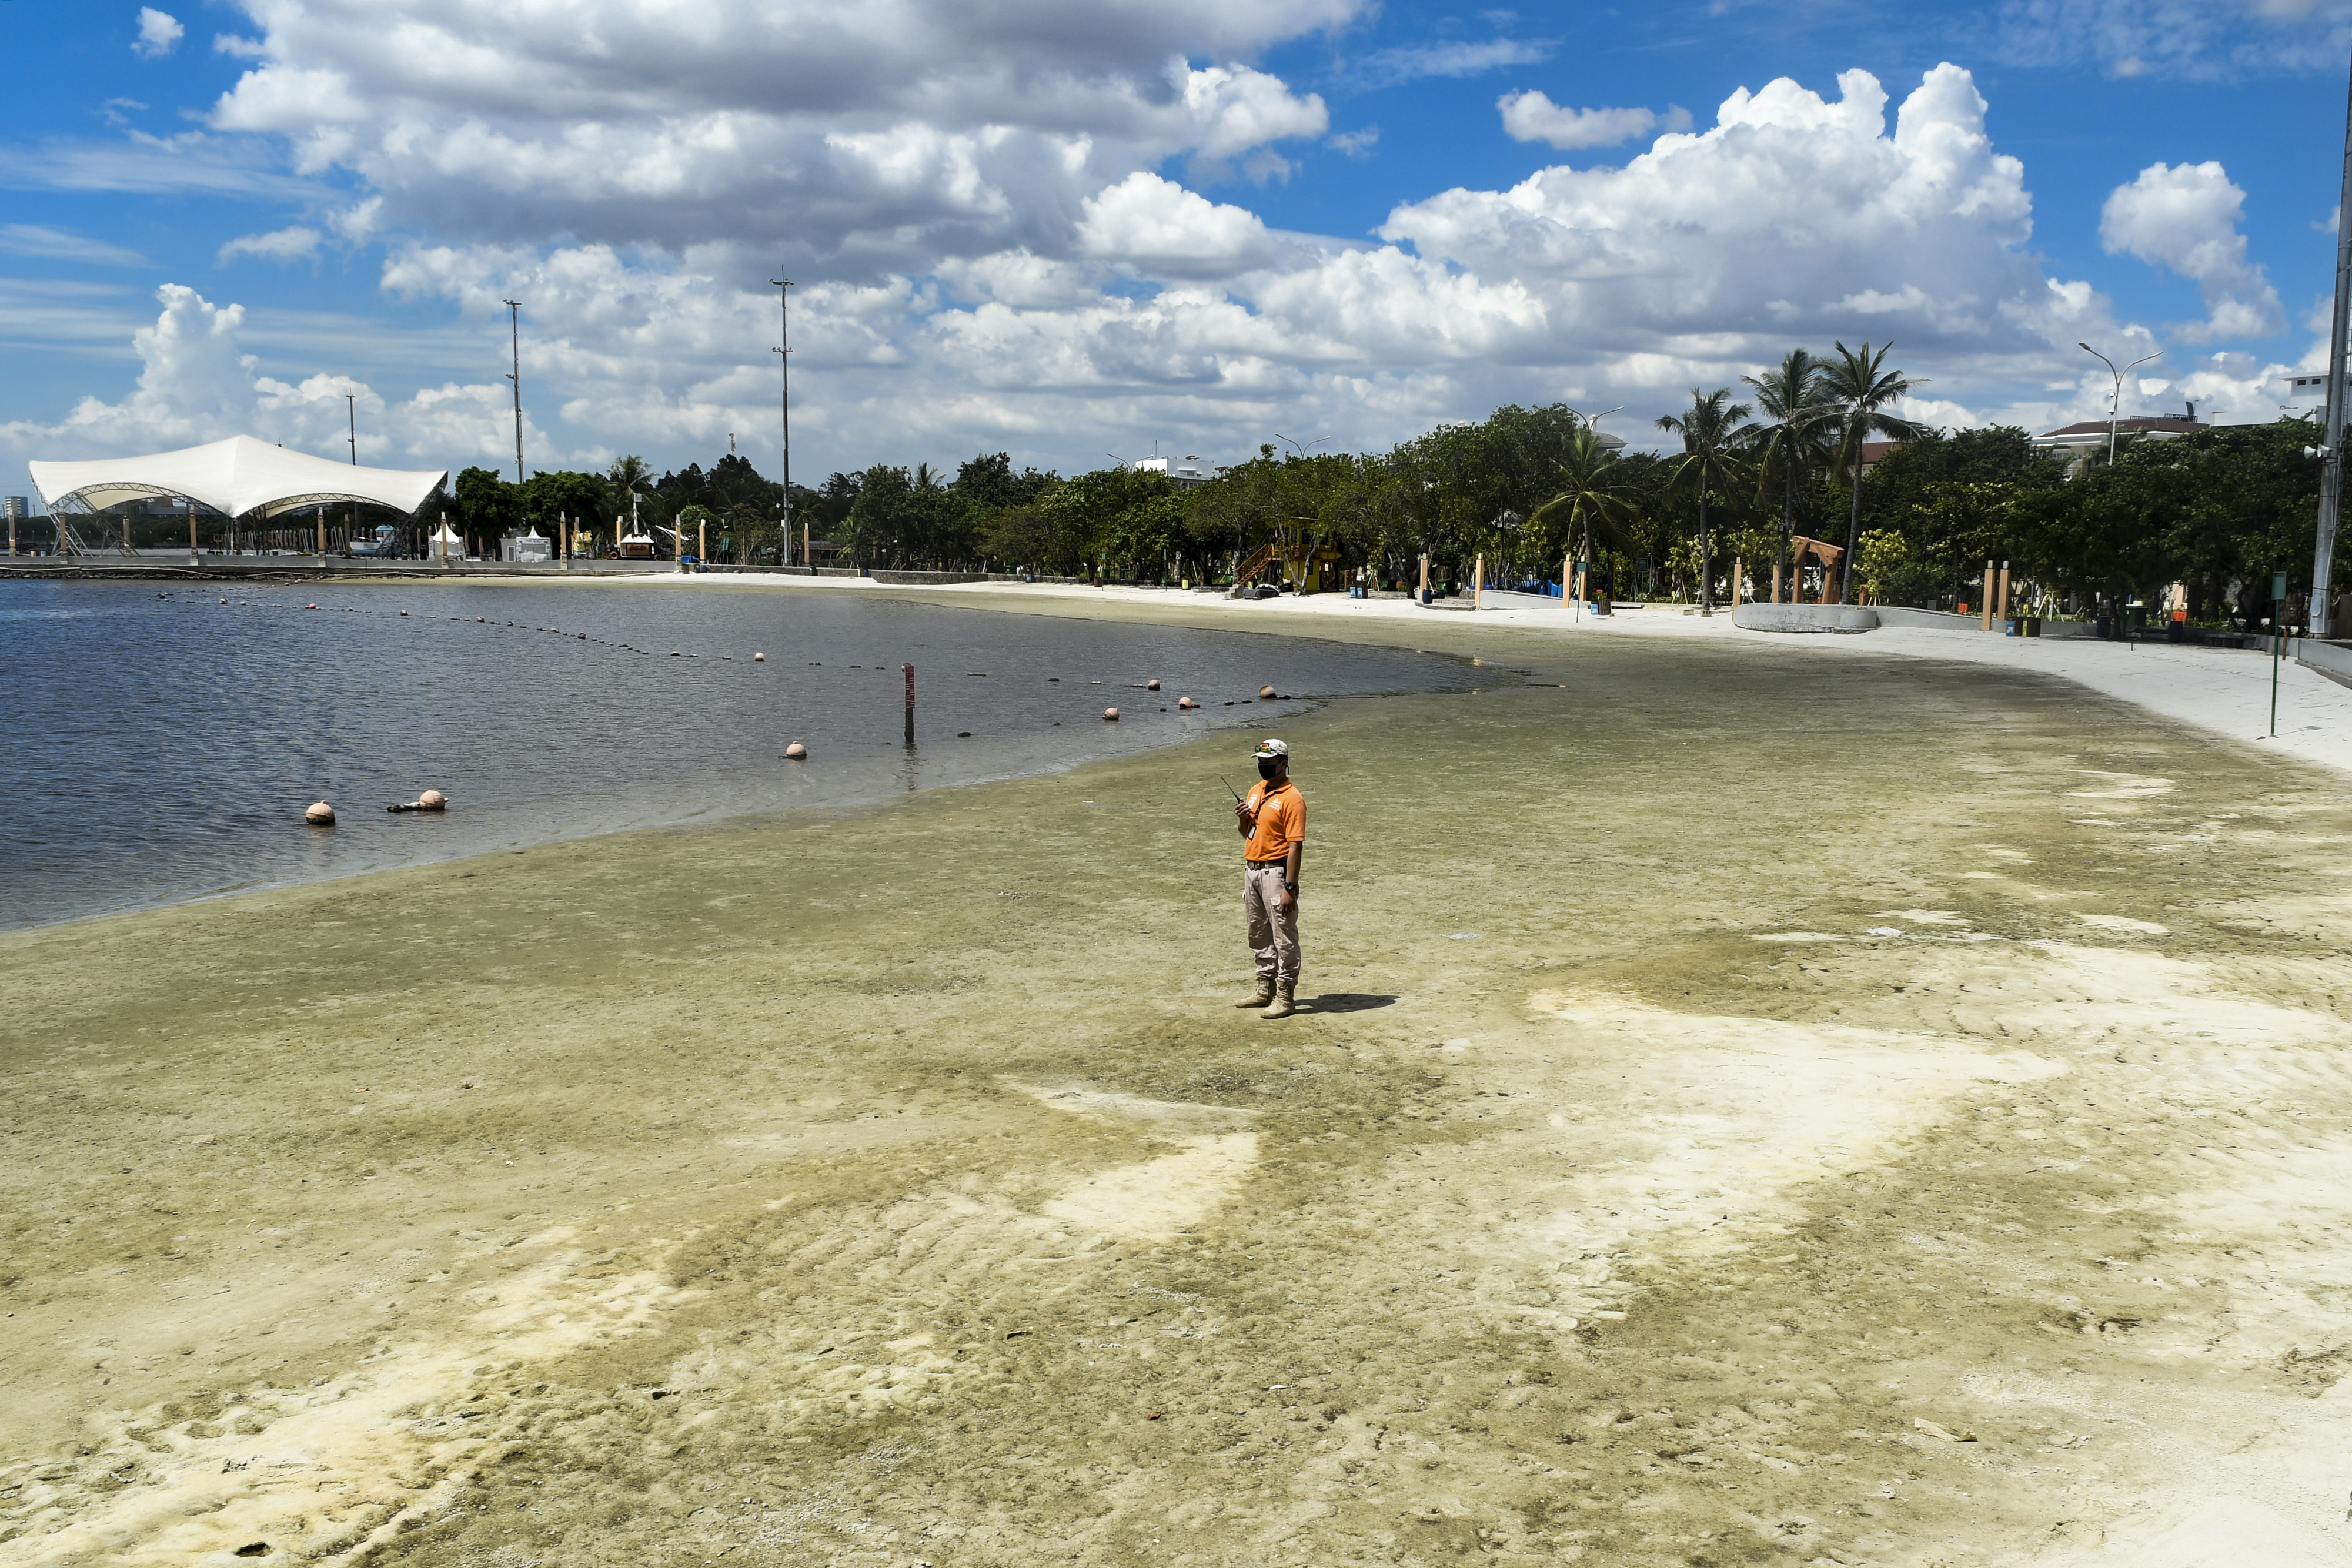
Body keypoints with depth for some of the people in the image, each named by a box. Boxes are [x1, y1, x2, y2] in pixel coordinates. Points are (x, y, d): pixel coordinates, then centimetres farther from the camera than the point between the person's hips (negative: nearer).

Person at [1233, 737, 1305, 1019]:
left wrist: (1289, 887, -23)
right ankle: (1266, 990, 28)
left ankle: (1285, 997, 2)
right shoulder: (1255, 793, 13)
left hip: (1276, 872, -9)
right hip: (1251, 869, 9)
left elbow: (1296, 846, -18)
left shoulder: (1291, 799, -13)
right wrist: (1243, 819, 0)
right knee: (1259, 935, 17)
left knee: (1284, 937, -4)